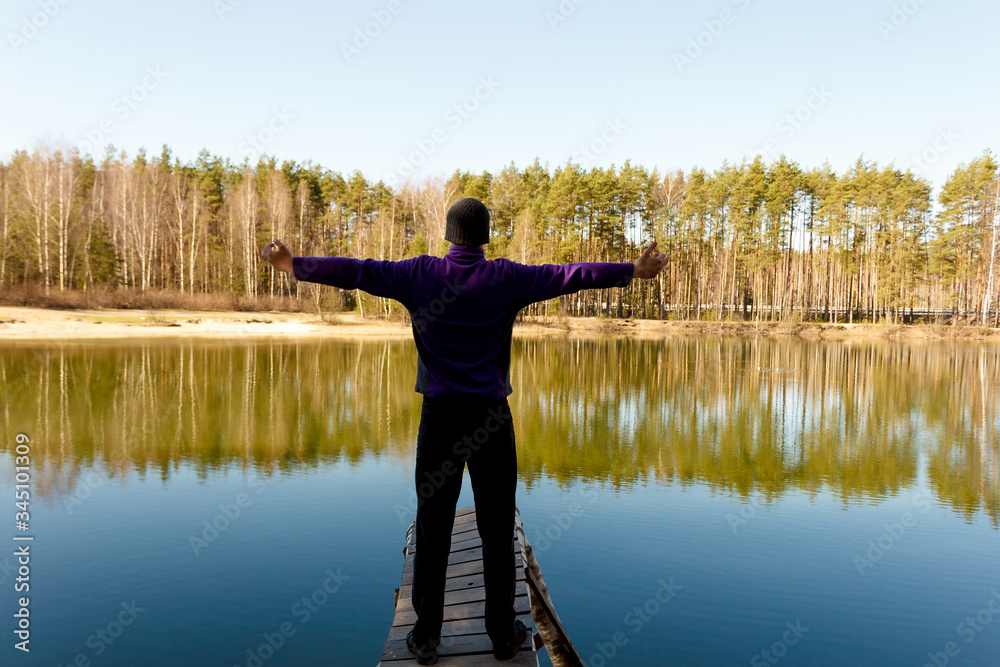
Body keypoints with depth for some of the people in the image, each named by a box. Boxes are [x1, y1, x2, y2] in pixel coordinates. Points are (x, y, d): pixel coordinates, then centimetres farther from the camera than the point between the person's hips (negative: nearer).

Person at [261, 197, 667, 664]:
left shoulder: (420, 274, -1)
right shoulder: (507, 278, -3)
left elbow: (354, 271, 2)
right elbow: (571, 275, -2)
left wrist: (293, 265, 14)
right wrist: (632, 271, 7)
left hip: (440, 415, 1)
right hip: (492, 417, 0)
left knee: (432, 530, 10)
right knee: (497, 531, 9)